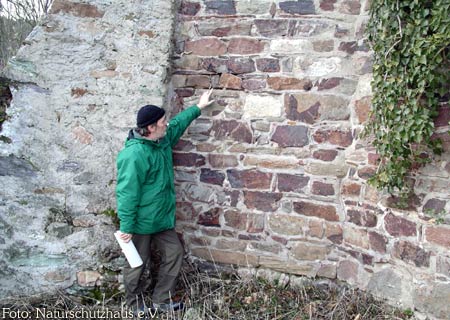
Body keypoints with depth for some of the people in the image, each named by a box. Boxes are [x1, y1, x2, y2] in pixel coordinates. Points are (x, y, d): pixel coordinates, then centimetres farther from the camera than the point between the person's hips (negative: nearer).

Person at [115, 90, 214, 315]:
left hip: (162, 218, 9)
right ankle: (136, 306, 30)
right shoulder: (135, 154, -27)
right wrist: (126, 226, -24)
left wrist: (198, 107, 29)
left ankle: (161, 301, 28)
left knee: (174, 254, 13)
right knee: (137, 264, 9)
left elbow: (179, 123, 23)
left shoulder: (162, 140, 1)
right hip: (141, 222, -9)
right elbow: (127, 193, -26)